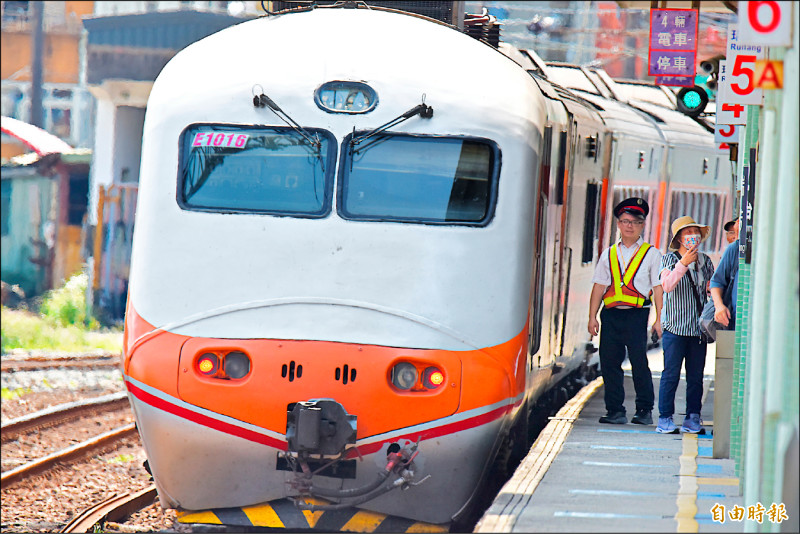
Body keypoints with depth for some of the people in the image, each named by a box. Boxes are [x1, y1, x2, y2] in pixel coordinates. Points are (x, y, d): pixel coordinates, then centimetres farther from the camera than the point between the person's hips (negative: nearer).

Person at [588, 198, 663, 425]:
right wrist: (592, 317, 7)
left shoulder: (651, 254, 7)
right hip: (611, 314, 4)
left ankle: (644, 410, 0)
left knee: (639, 363, -9)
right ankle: (615, 410, 7)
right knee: (609, 362, 0)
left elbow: (658, 287, 3)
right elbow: (599, 286, 14)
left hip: (637, 314, -3)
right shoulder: (609, 254, 16)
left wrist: (659, 319, -4)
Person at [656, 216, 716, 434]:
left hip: (699, 327, 4)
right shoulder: (669, 259, 0)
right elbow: (667, 285, -15)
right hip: (675, 326, -4)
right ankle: (665, 418, -1)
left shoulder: (705, 261, 14)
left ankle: (693, 418, 10)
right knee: (671, 374, -5)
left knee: (696, 375, 4)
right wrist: (683, 263, -23)